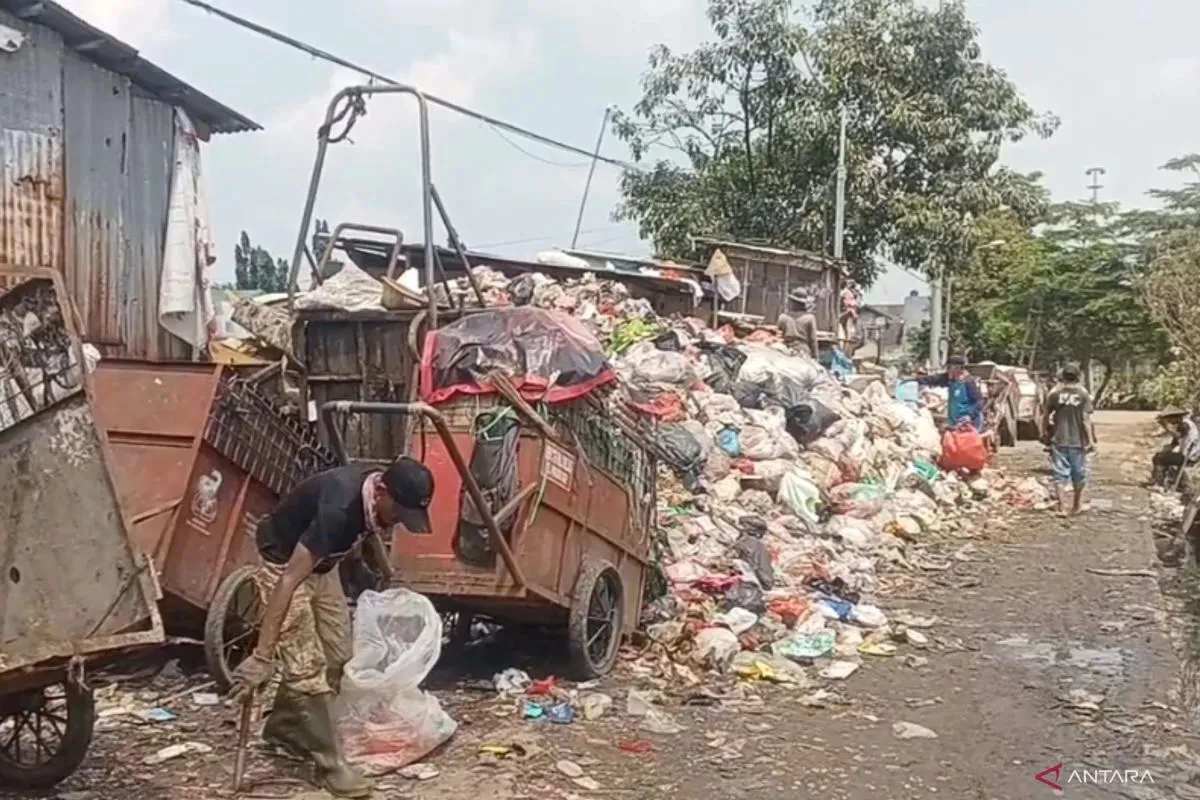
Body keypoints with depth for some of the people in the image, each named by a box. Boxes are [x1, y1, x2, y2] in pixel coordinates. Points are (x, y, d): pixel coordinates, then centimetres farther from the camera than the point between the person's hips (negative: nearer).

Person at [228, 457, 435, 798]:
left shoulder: (375, 496, -15)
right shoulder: (338, 509, -38)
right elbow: (290, 580, -38)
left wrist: (388, 574, 25)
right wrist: (261, 656, -38)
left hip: (320, 565, 8)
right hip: (282, 564, -8)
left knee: (335, 655, 11)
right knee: (306, 666, -11)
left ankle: (282, 727, 28)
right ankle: (329, 763, -1)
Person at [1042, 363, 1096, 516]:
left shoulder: (1055, 393, -3)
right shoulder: (1083, 394, -6)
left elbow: (1047, 416, 3)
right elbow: (1086, 419, -9)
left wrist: (1044, 431, 18)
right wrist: (1091, 440, -7)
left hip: (1059, 440, 0)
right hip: (1078, 441, 0)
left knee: (1060, 474, 3)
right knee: (1079, 474, 15)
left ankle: (1060, 507, -3)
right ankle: (1077, 506, 28)